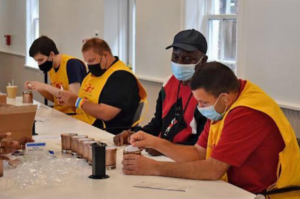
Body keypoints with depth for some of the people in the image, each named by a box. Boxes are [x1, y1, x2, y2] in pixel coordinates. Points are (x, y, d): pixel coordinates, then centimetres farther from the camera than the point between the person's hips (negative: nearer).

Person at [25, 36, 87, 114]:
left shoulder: (72, 64, -15)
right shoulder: (51, 67, 8)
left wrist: (46, 87, -21)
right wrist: (38, 88, 0)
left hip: (74, 114, -7)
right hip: (59, 114, 7)